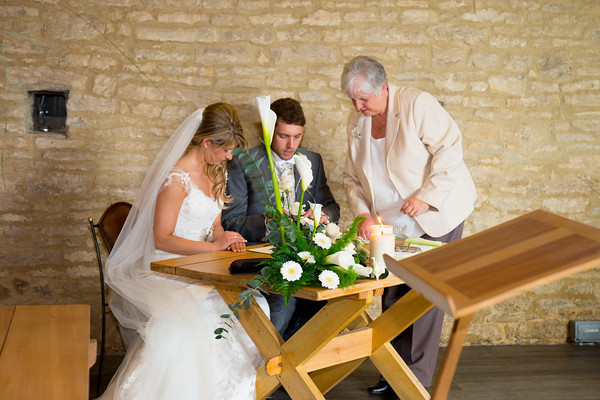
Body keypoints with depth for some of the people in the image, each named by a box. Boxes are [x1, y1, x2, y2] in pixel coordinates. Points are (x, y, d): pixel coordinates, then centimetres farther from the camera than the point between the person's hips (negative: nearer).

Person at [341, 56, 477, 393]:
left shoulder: (417, 104, -13)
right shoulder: (357, 123, 5)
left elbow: (450, 149, -15)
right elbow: (353, 177, 11)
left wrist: (426, 197, -21)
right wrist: (363, 213, -4)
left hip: (437, 216, -6)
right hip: (395, 225, 6)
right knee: (392, 296, 5)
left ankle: (418, 378, 7)